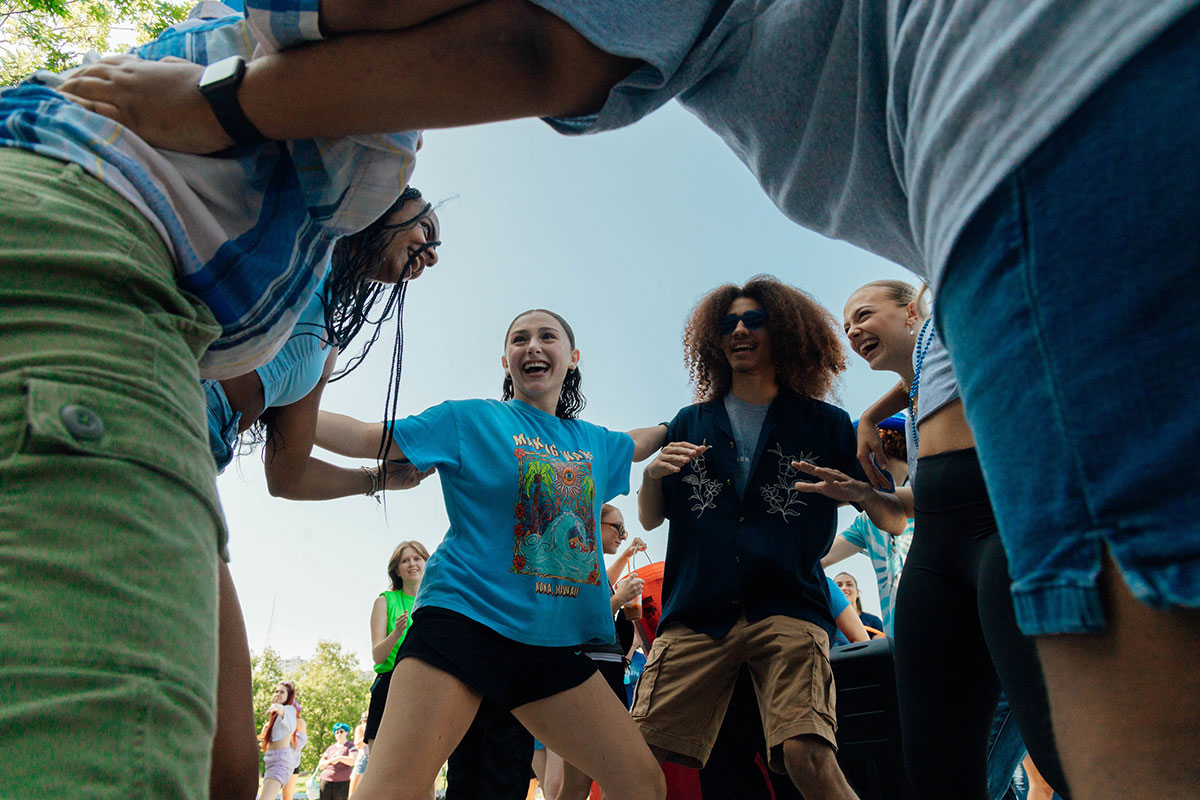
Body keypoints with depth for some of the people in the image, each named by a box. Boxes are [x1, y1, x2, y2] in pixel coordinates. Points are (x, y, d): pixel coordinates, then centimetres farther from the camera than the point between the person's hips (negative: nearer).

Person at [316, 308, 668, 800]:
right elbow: (363, 439, 1)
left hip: (554, 642, 5)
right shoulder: (471, 419, 4)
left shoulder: (593, 442, 19)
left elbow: (637, 444, 42)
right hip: (467, 617, -5)